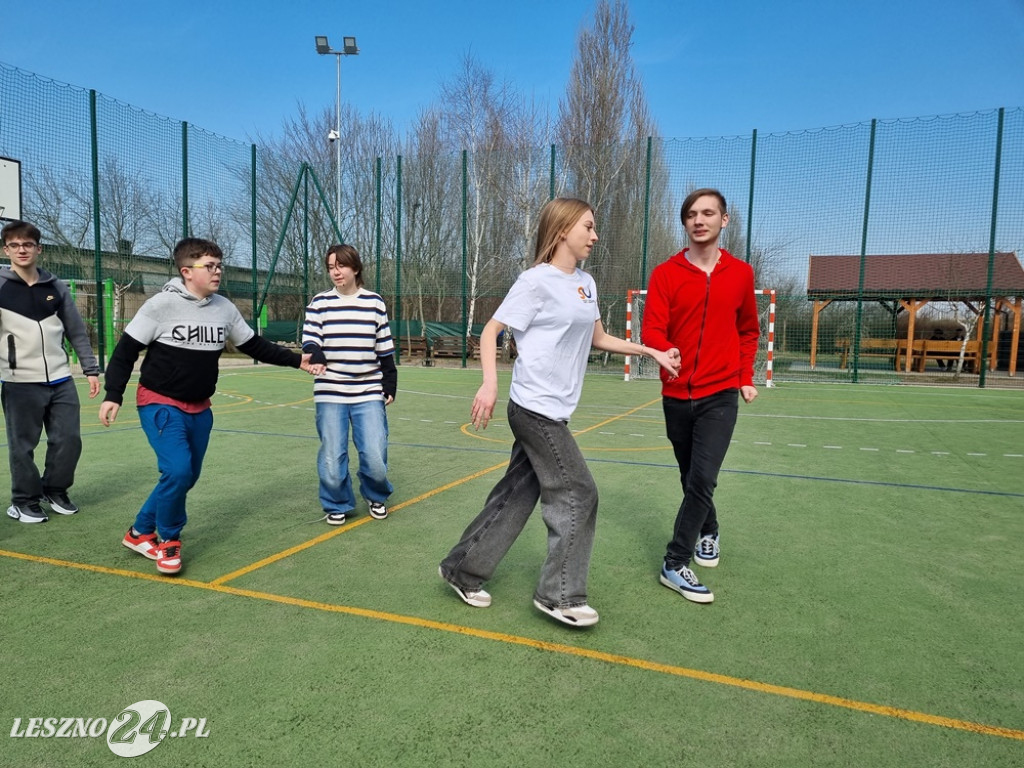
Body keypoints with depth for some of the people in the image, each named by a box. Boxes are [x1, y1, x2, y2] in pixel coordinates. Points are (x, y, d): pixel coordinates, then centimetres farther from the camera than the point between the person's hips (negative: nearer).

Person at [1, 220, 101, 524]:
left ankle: (55, 491, 26)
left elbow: (77, 331, 12)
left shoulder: (56, 288, 8)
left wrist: (91, 369, 10)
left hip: (61, 381, 3)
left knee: (69, 440, 5)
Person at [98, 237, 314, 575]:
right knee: (178, 470, -20)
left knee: (188, 476, 11)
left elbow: (254, 345, 11)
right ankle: (168, 539, 6)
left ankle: (140, 532, 32)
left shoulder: (224, 308, 0)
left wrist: (296, 360, 7)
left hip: (199, 408, 6)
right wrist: (112, 395, -16)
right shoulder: (161, 305, -14)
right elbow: (126, 349, -9)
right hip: (160, 404, -6)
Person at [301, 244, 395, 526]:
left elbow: (385, 348, 9)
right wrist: (316, 355, -24)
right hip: (330, 394, 0)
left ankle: (376, 497, 26)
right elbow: (309, 339, -2)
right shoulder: (320, 302, 2)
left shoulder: (375, 302, 5)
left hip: (369, 394, 0)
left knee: (375, 458, -5)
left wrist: (390, 383, 6)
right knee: (332, 458, 0)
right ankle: (337, 505, 26)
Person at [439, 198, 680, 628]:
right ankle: (560, 596, 12)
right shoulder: (537, 281, -10)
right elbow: (491, 330, -9)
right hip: (535, 408, -8)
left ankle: (463, 571, 26)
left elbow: (599, 339, 23)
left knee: (517, 496, 12)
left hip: (551, 412, 8)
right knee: (578, 496, -3)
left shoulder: (586, 284, 14)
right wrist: (490, 384, -22)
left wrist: (651, 352, 19)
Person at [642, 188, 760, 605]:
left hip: (720, 395, -1)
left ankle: (676, 563, -1)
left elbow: (748, 331, 15)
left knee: (702, 480, -13)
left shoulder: (740, 273, 4)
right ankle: (708, 532, 41)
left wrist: (746, 378, 7)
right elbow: (652, 329, -11)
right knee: (691, 480, 15)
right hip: (676, 395, 1)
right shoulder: (665, 274, -2)